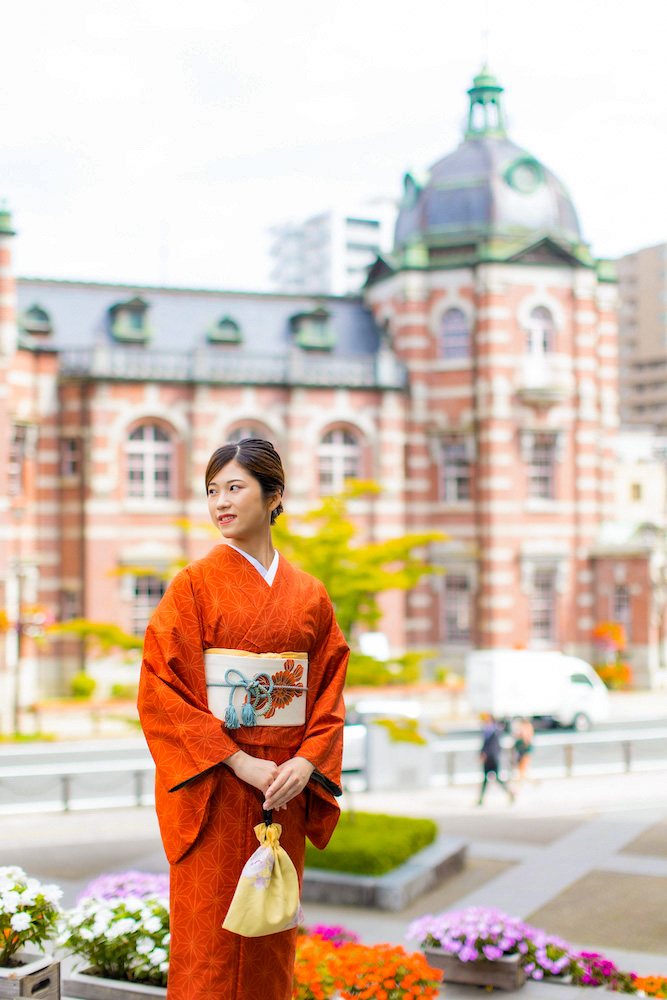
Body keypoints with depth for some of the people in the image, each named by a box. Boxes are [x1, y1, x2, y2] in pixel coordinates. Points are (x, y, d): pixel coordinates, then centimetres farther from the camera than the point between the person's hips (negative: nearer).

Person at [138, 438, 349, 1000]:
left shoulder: (309, 596, 8)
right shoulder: (195, 585, -3)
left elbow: (330, 689, 8)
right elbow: (162, 690, -9)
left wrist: (306, 762, -10)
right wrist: (240, 763, -16)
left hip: (285, 791, 3)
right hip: (213, 791, -3)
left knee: (272, 943, 10)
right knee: (210, 938, -1)